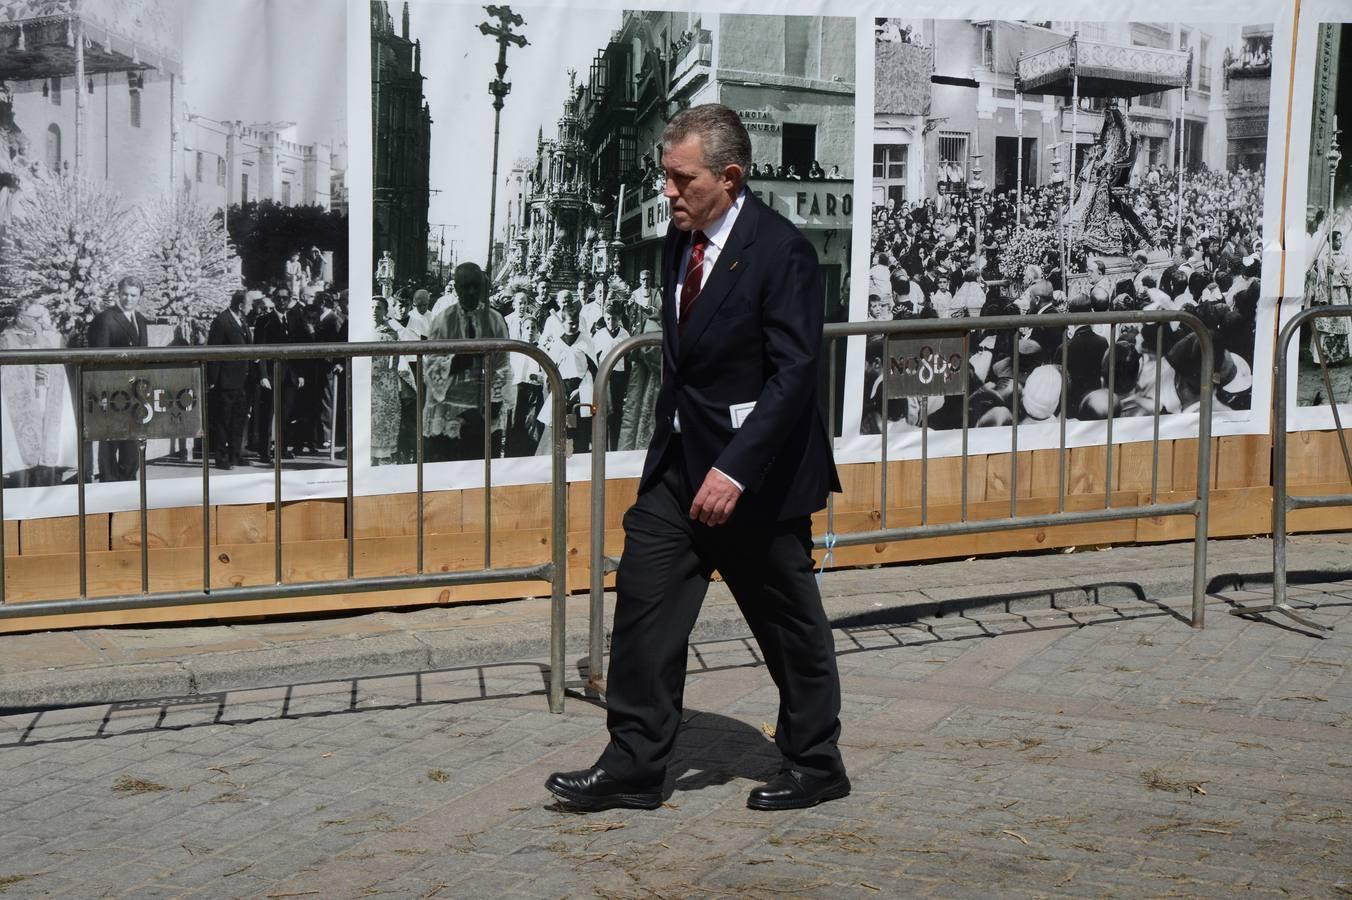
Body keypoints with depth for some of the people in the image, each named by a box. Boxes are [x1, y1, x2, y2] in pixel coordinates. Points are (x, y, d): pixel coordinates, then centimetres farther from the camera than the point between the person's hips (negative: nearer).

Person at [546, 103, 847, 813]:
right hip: (679, 460, 7)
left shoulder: (781, 251, -17)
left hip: (755, 470, -7)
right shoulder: (680, 241, 6)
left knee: (789, 623, 7)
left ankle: (815, 766, 24)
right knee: (644, 600, 2)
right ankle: (634, 766, 9)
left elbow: (792, 373, -21)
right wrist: (675, 443, 17)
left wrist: (736, 469, -27)